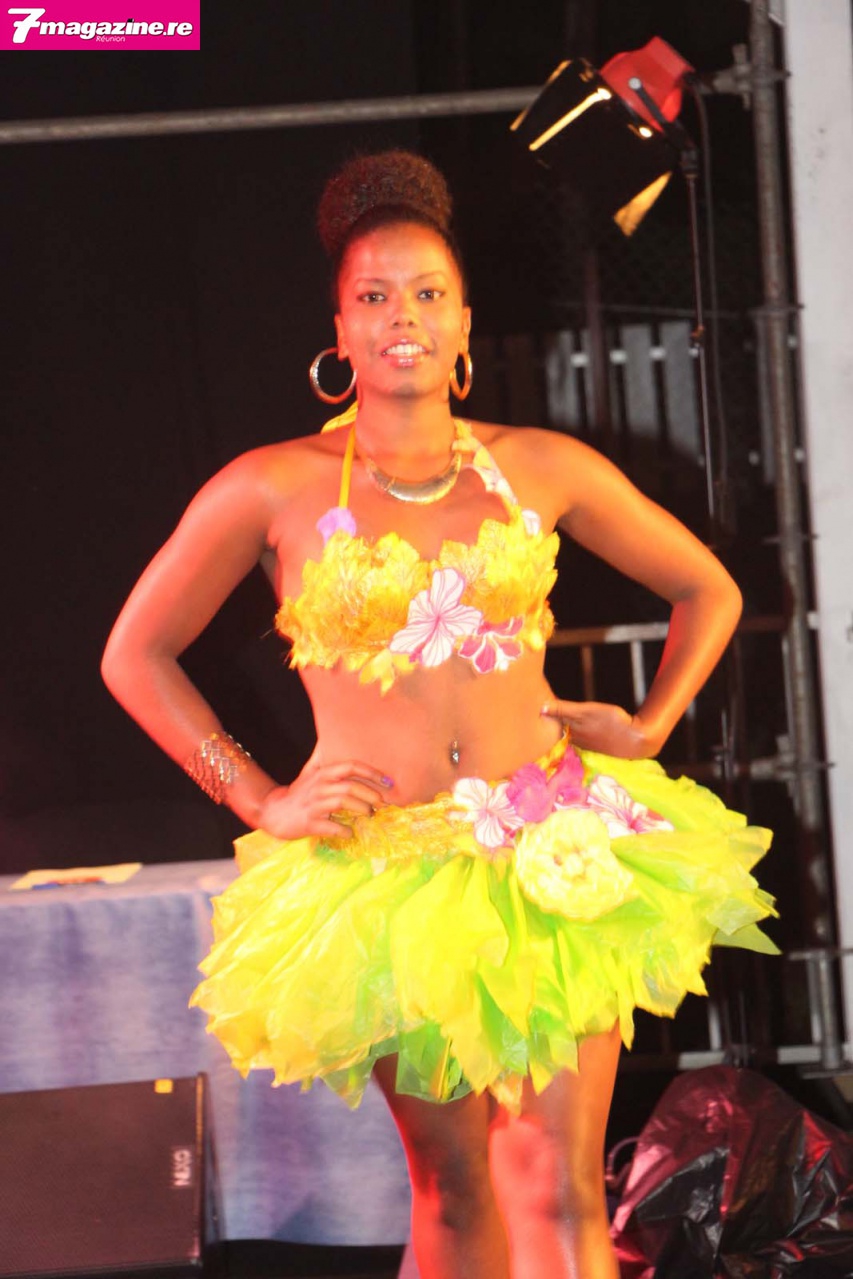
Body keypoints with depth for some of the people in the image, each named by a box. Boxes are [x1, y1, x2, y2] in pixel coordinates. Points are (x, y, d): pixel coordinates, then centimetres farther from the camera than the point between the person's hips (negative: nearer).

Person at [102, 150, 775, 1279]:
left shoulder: (542, 469, 4)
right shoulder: (271, 491, -1)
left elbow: (708, 591, 19)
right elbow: (136, 656, 8)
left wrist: (651, 727, 9)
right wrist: (260, 800, 2)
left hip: (560, 862, 1)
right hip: (386, 878, -1)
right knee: (455, 1189, 7)